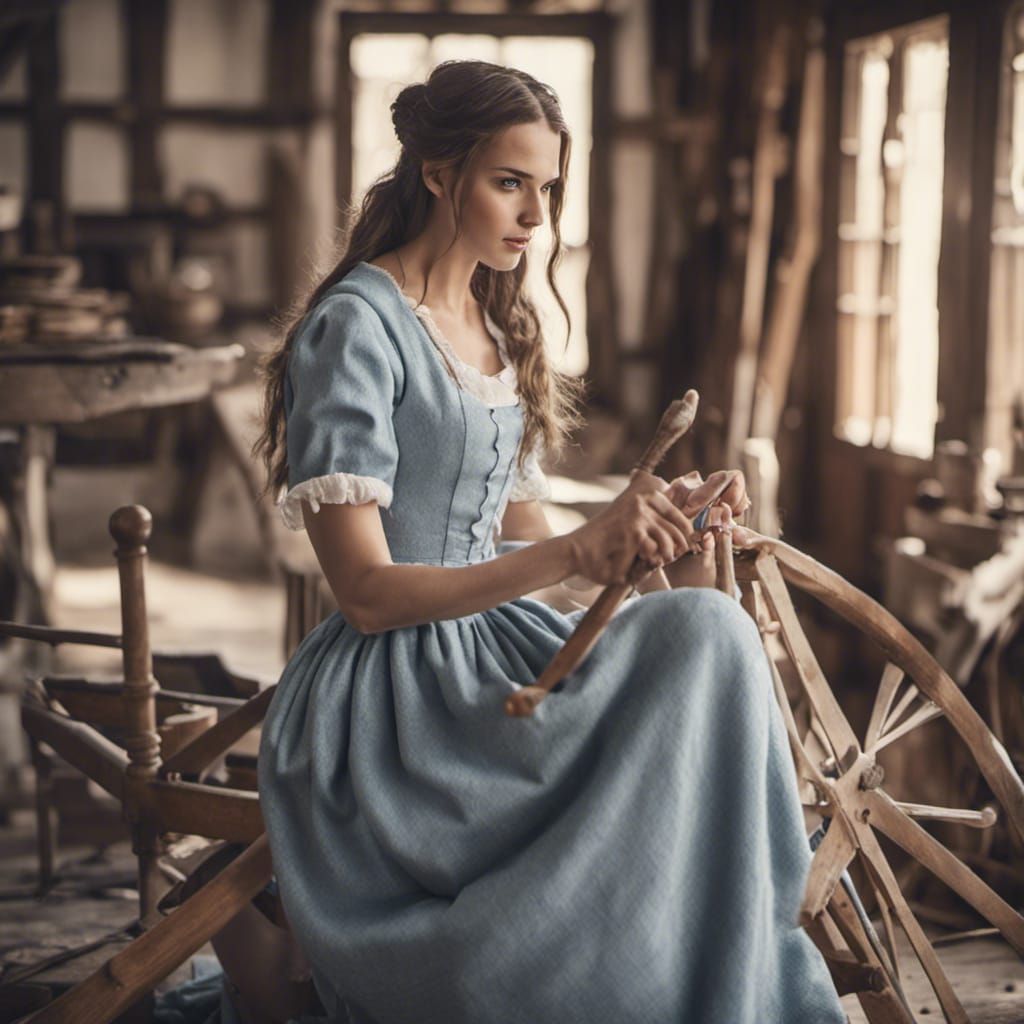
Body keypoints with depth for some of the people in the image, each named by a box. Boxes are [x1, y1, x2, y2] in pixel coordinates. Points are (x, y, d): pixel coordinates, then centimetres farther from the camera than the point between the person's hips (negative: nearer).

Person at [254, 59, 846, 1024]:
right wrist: (574, 552, -25)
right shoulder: (355, 326, -10)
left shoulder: (499, 330, 16)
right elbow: (366, 591, -16)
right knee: (709, 639, -24)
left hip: (498, 653, 7)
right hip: (389, 701, -7)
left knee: (705, 628, -20)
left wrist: (653, 529, -3)